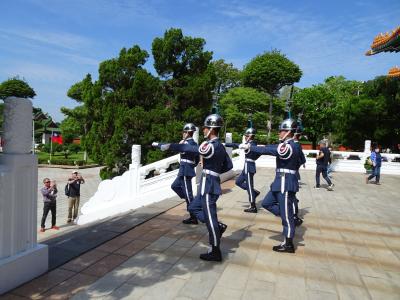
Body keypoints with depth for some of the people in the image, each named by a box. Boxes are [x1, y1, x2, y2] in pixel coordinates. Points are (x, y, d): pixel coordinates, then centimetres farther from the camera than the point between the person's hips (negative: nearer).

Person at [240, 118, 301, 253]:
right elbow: (271, 147, 10)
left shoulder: (289, 146, -19)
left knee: (286, 214, 1)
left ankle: (288, 244, 14)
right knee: (267, 203, 17)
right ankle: (290, 218, 21)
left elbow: (267, 150, -21)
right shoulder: (287, 145, 12)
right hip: (281, 182, 10)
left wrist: (248, 147, -15)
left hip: (286, 184, -10)